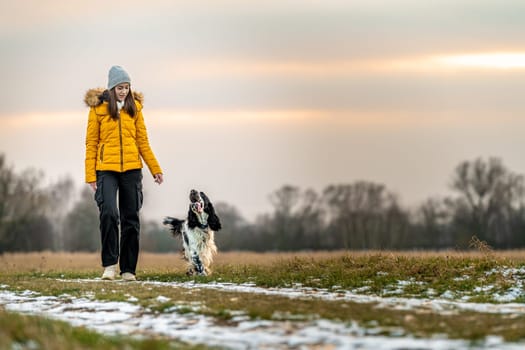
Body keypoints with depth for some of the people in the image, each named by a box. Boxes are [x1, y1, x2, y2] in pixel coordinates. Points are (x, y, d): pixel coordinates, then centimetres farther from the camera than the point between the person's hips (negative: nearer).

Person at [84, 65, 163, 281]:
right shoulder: (98, 108, 1)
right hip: (106, 169, -3)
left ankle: (128, 269, 11)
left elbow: (142, 141, 12)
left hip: (131, 168, 3)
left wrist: (155, 169, 7)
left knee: (131, 219, 4)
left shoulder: (134, 107, 8)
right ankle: (109, 264, -9)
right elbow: (91, 143, 1)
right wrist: (90, 175, -5)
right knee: (108, 213, -20)